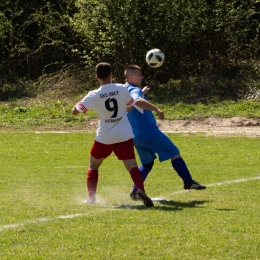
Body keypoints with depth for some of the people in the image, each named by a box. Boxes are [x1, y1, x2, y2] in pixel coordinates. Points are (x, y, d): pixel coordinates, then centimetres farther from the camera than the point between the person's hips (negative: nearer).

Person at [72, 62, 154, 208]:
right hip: (124, 136, 0)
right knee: (132, 165, -9)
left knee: (93, 166, 20)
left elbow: (75, 111, -3)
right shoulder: (122, 89, -3)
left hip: (104, 137, 0)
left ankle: (91, 198, 16)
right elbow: (131, 105, 15)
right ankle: (141, 190, -34)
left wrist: (83, 106, 17)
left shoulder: (94, 96, -8)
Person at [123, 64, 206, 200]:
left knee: (147, 163, 20)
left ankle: (135, 190, 7)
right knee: (174, 153, 0)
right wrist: (156, 109, -42)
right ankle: (188, 182, -1)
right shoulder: (134, 90, -15)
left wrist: (142, 92, 35)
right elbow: (137, 101, -40)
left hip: (135, 135, 9)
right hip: (148, 131, -9)